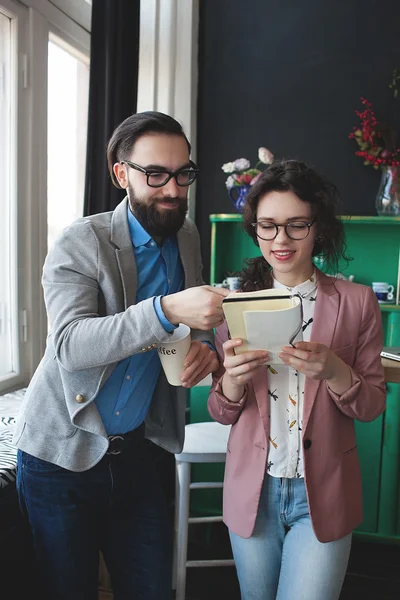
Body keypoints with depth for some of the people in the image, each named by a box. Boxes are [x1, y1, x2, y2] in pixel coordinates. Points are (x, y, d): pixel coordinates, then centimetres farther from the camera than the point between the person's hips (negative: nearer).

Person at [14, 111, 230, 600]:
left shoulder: (187, 238, 4)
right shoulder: (80, 243, -14)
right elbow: (70, 344, -27)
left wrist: (204, 344, -8)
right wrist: (166, 311, -40)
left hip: (136, 451, 5)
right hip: (62, 454, -4)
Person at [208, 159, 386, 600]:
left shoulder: (357, 301, -6)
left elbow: (372, 406, -2)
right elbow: (221, 413, 1)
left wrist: (334, 372, -24)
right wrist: (233, 378, -22)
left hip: (323, 494, -2)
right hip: (253, 490, 2)